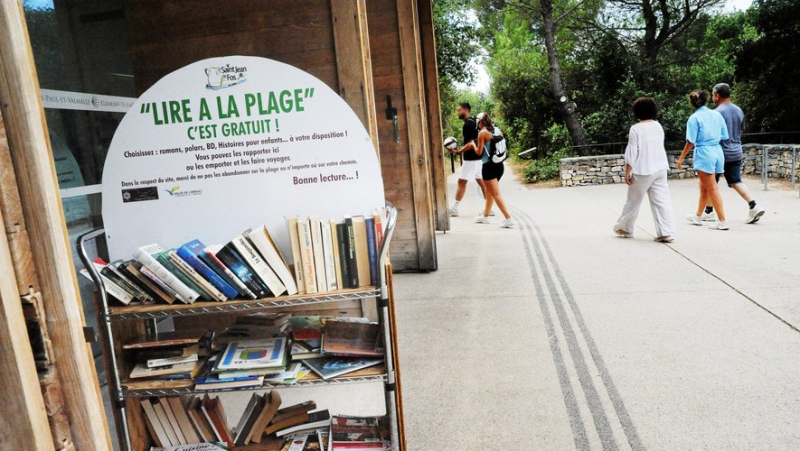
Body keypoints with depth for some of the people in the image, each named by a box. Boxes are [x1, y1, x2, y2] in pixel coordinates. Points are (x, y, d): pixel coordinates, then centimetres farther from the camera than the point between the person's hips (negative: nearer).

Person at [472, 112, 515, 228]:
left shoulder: (482, 133, -10)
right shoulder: (498, 130, 9)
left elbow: (479, 152, -8)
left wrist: (473, 145, 11)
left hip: (489, 166, -8)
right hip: (500, 165, 8)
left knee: (496, 194, -5)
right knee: (489, 192, 22)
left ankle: (508, 218, -11)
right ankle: (485, 216, 34)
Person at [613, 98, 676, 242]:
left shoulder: (636, 129, -11)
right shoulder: (658, 126, 7)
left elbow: (632, 153, -13)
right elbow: (659, 146, 15)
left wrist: (627, 172, -7)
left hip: (643, 170, -5)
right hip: (660, 169, 5)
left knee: (633, 201, 10)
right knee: (662, 201, 3)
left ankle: (625, 228, 25)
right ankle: (666, 232, -2)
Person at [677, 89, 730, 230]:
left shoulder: (694, 118, -9)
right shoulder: (716, 115, 7)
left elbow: (690, 142, -12)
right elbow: (724, 136, 9)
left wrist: (681, 158, -4)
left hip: (703, 153, -6)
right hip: (718, 152, 6)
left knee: (712, 189, -3)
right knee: (704, 186, 19)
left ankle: (722, 221, -3)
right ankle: (698, 216, 32)